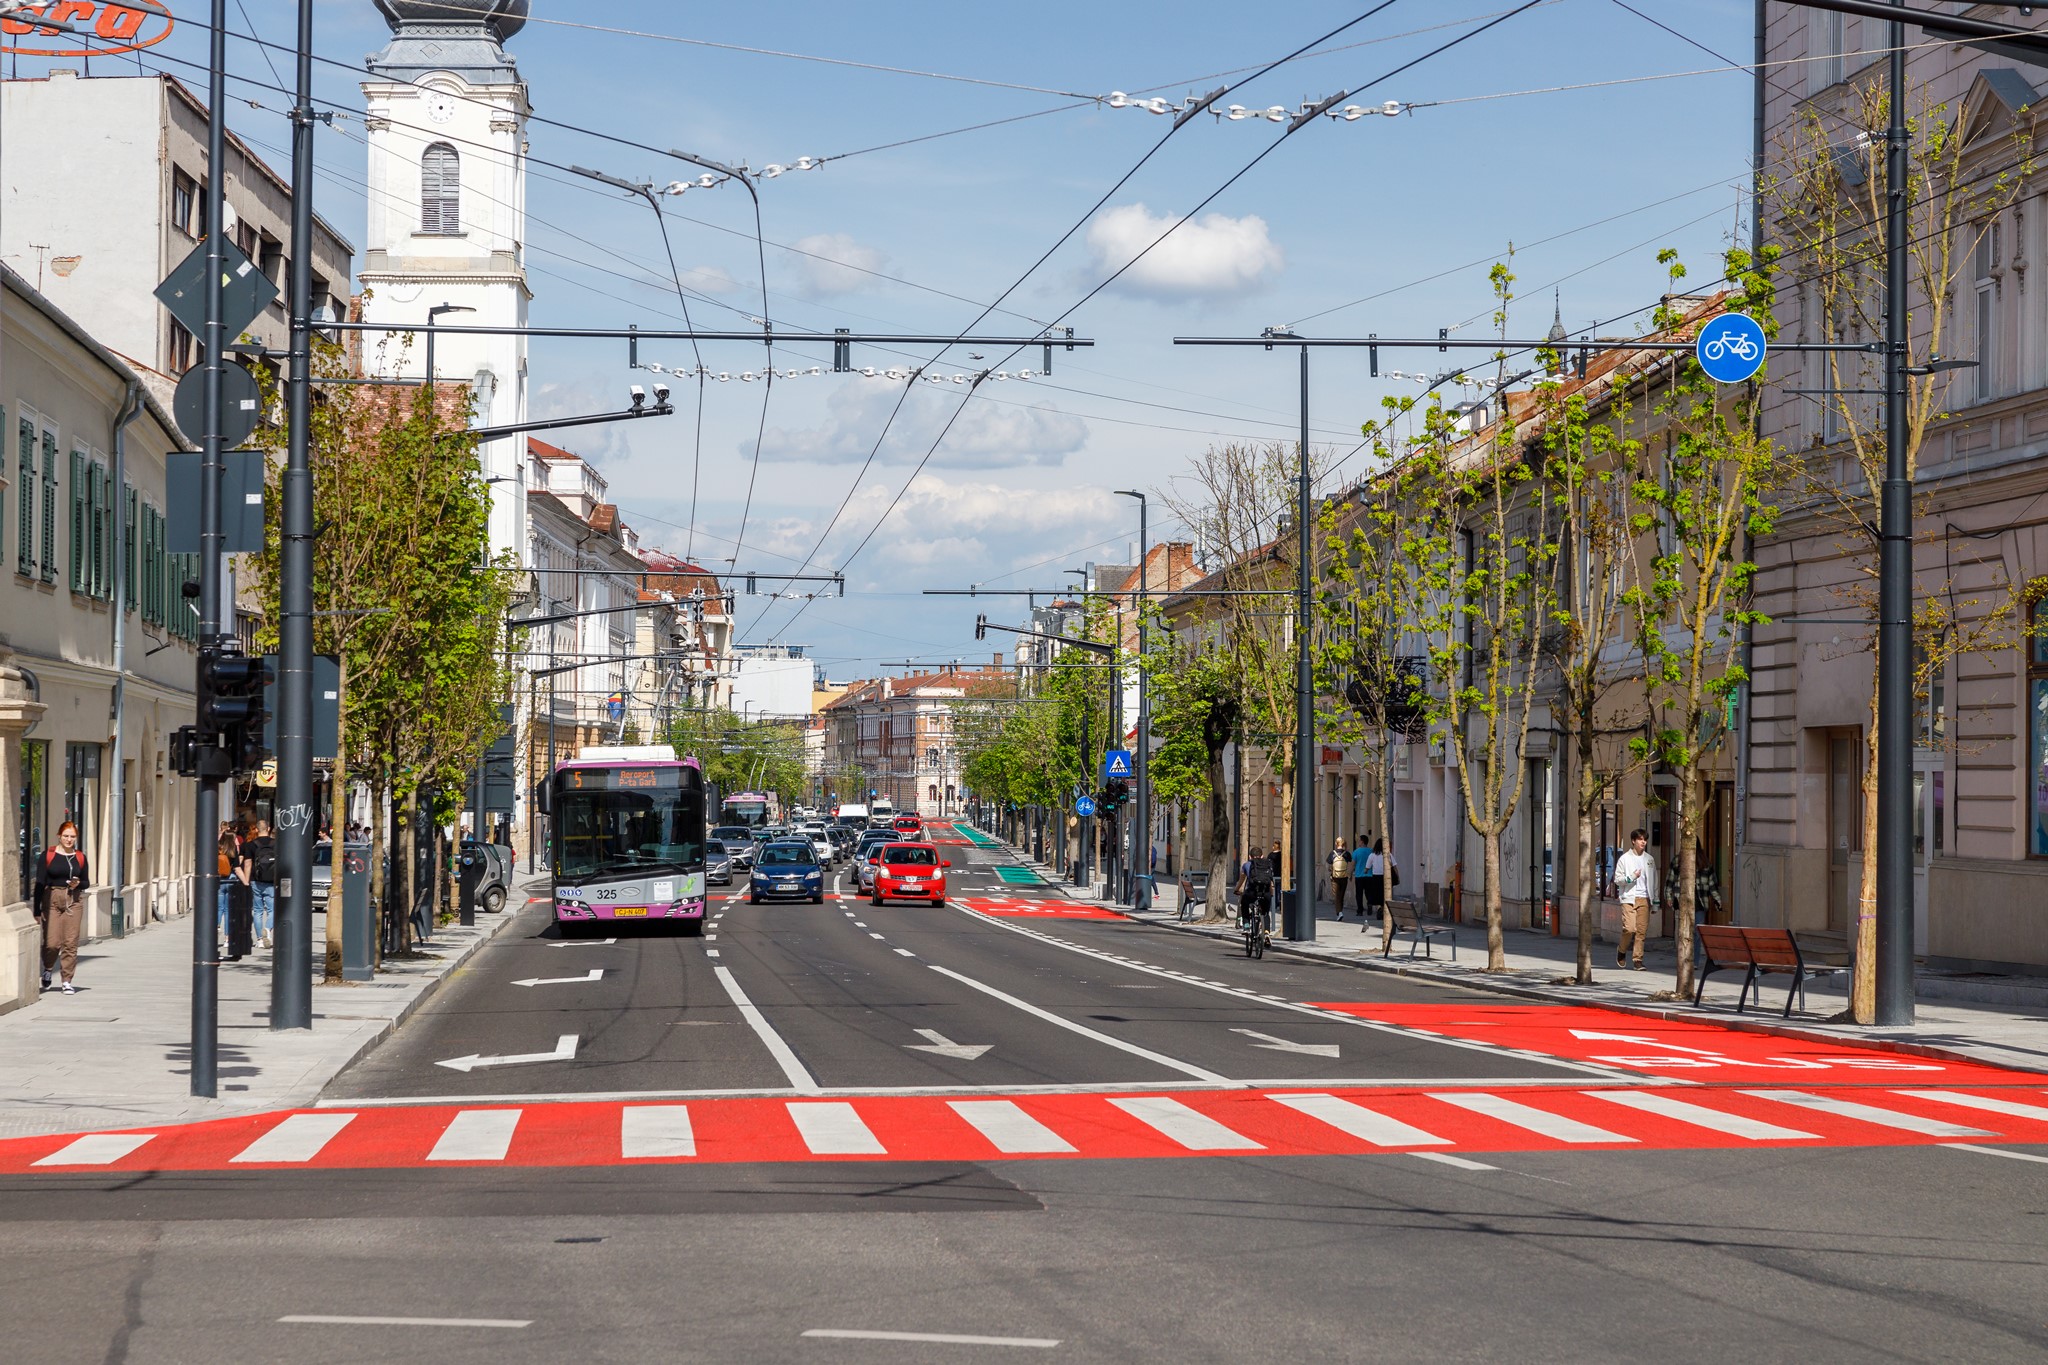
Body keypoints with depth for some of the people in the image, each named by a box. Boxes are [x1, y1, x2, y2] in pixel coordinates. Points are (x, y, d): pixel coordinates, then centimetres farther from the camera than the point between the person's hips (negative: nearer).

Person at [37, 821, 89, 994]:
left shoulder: (80, 857, 9)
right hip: (51, 900, -2)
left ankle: (67, 981, 6)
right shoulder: (48, 855, 0)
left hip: (74, 901, 2)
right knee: (52, 943, -6)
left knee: (71, 943, -2)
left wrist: (78, 884, -8)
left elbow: (87, 882, 16)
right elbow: (40, 882, -1)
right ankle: (47, 970, 25)